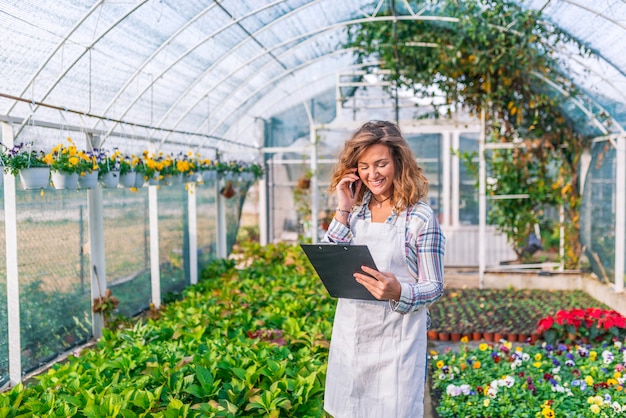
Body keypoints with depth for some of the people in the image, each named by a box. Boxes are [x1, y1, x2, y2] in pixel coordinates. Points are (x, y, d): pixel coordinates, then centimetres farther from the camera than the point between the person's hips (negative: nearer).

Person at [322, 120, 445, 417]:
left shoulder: (420, 217, -11)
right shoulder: (355, 211, 3)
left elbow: (434, 287, -9)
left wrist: (398, 292, -30)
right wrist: (343, 211, -9)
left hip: (396, 340, -5)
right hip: (350, 336, 5)